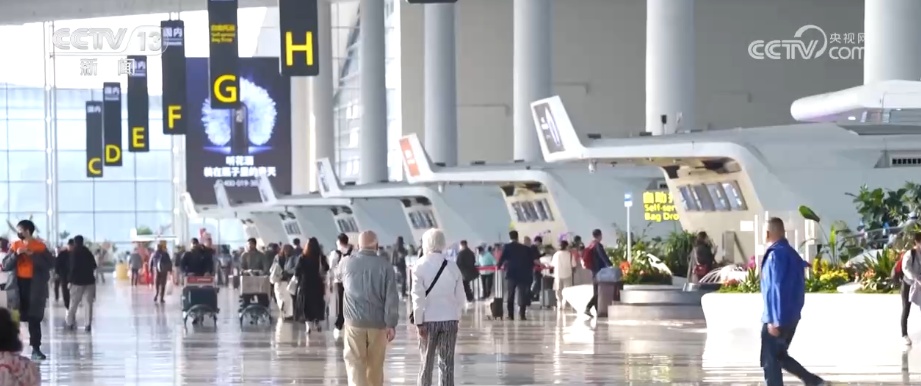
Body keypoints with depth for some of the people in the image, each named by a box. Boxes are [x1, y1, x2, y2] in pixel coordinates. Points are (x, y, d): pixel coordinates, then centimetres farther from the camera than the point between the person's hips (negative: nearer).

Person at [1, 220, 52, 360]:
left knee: (34, 319, -1)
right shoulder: (15, 245, 7)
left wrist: (33, 255, -15)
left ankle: (36, 349, 2)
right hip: (17, 286, 2)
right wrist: (16, 254, -14)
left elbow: (50, 264, -8)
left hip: (35, 287, -2)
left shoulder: (40, 246, 0)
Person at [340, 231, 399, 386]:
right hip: (378, 323, 1)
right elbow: (392, 297, -9)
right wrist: (391, 324, -7)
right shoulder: (385, 266, -4)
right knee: (375, 367, 13)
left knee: (355, 364, -4)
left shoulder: (346, 264, 1)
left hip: (354, 322, -1)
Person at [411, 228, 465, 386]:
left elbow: (418, 297, -11)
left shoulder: (420, 267, -9)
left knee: (427, 362, 7)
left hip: (428, 320, -2)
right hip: (450, 320, 2)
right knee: (447, 363, 6)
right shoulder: (453, 268, -1)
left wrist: (419, 322, -7)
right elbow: (461, 296, 4)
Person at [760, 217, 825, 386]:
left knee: (770, 361, 1)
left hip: (777, 318, -9)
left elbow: (776, 288, -22)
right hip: (791, 316, 9)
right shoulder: (792, 253, 11)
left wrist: (774, 320, -21)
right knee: (779, 356, 19)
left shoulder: (776, 254, -17)